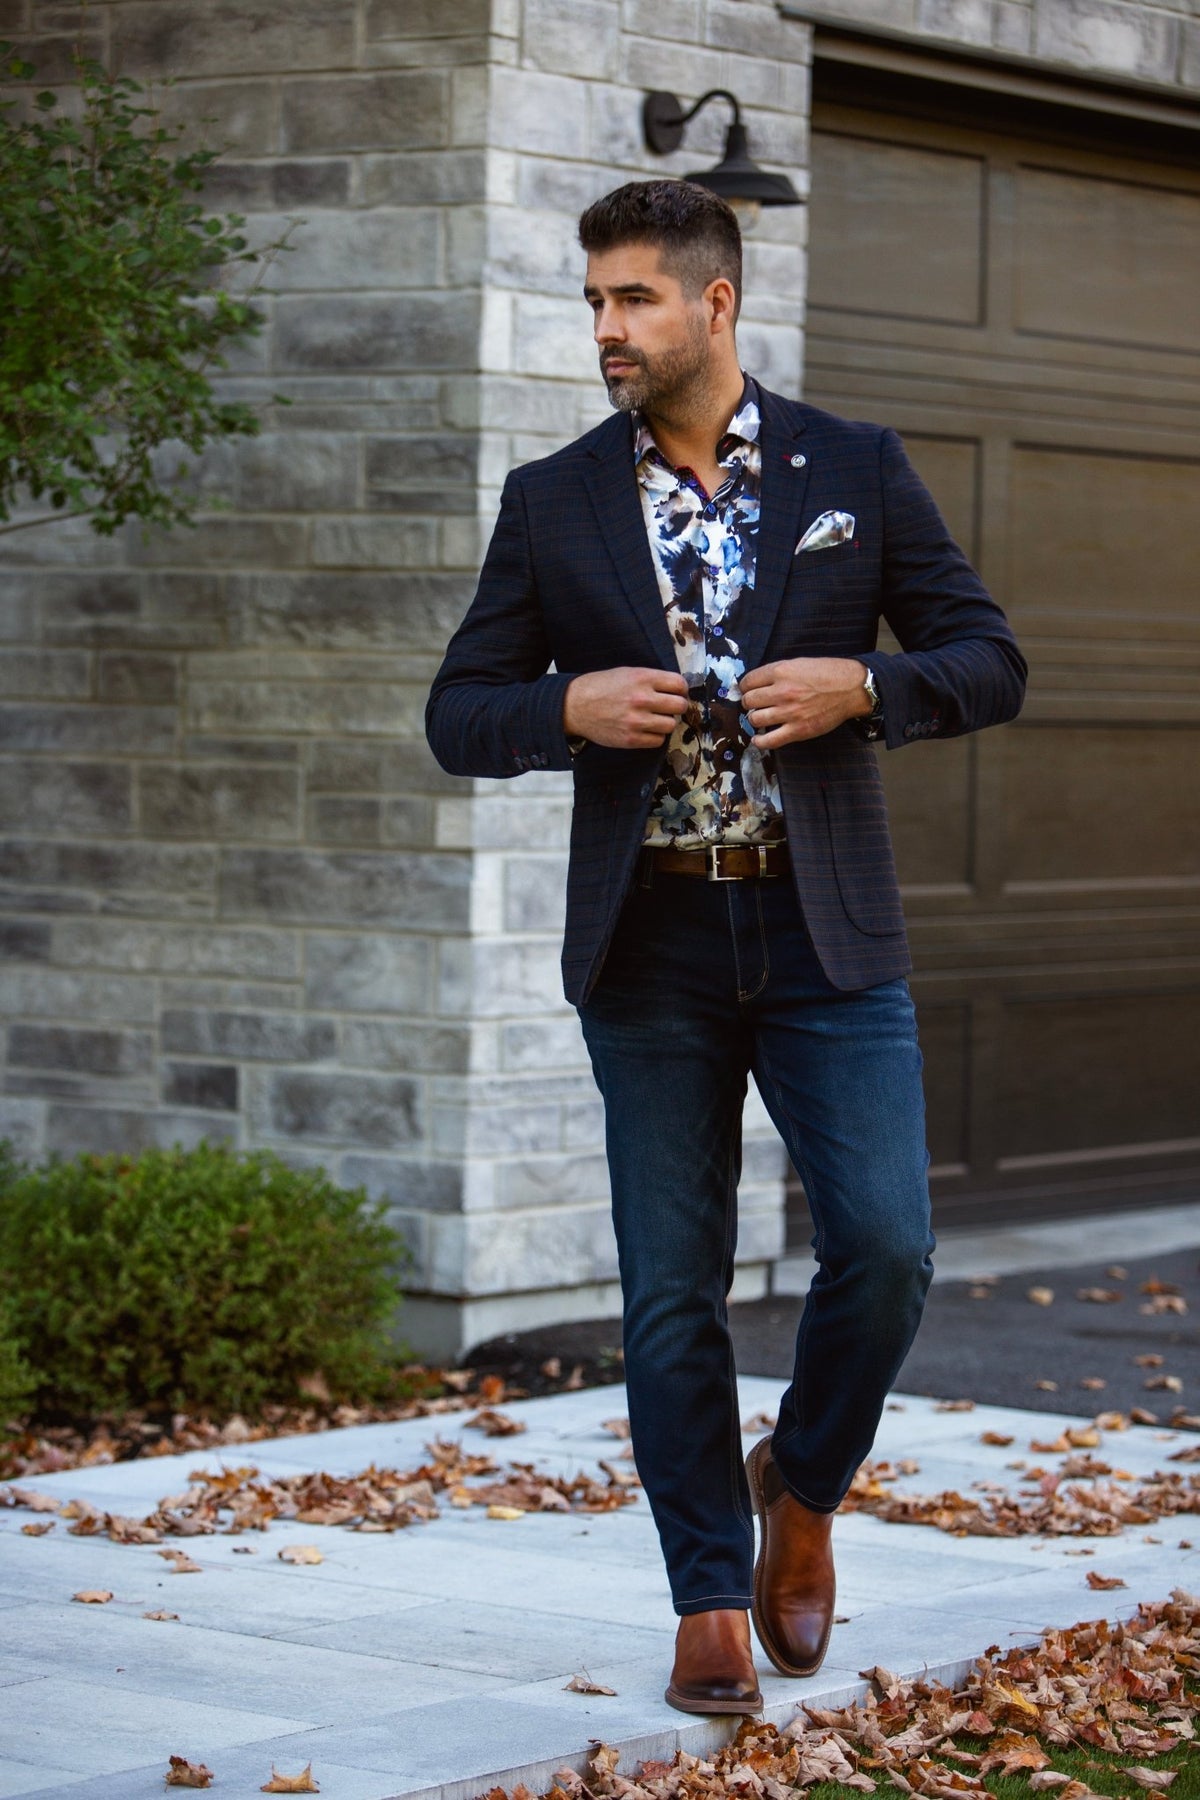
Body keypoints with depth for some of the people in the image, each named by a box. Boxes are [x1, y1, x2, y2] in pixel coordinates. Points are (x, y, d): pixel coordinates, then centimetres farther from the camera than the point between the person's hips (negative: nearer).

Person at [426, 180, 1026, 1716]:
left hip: (825, 930, -1)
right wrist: (570, 708, -13)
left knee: (884, 1246, -9)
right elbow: (459, 716, 7)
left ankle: (800, 1486, 20)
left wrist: (860, 685, -13)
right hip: (648, 943, 1)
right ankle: (712, 1604, 15)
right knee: (671, 1294, 3)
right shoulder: (551, 504, 6)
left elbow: (989, 662, 5)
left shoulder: (856, 472, 4)